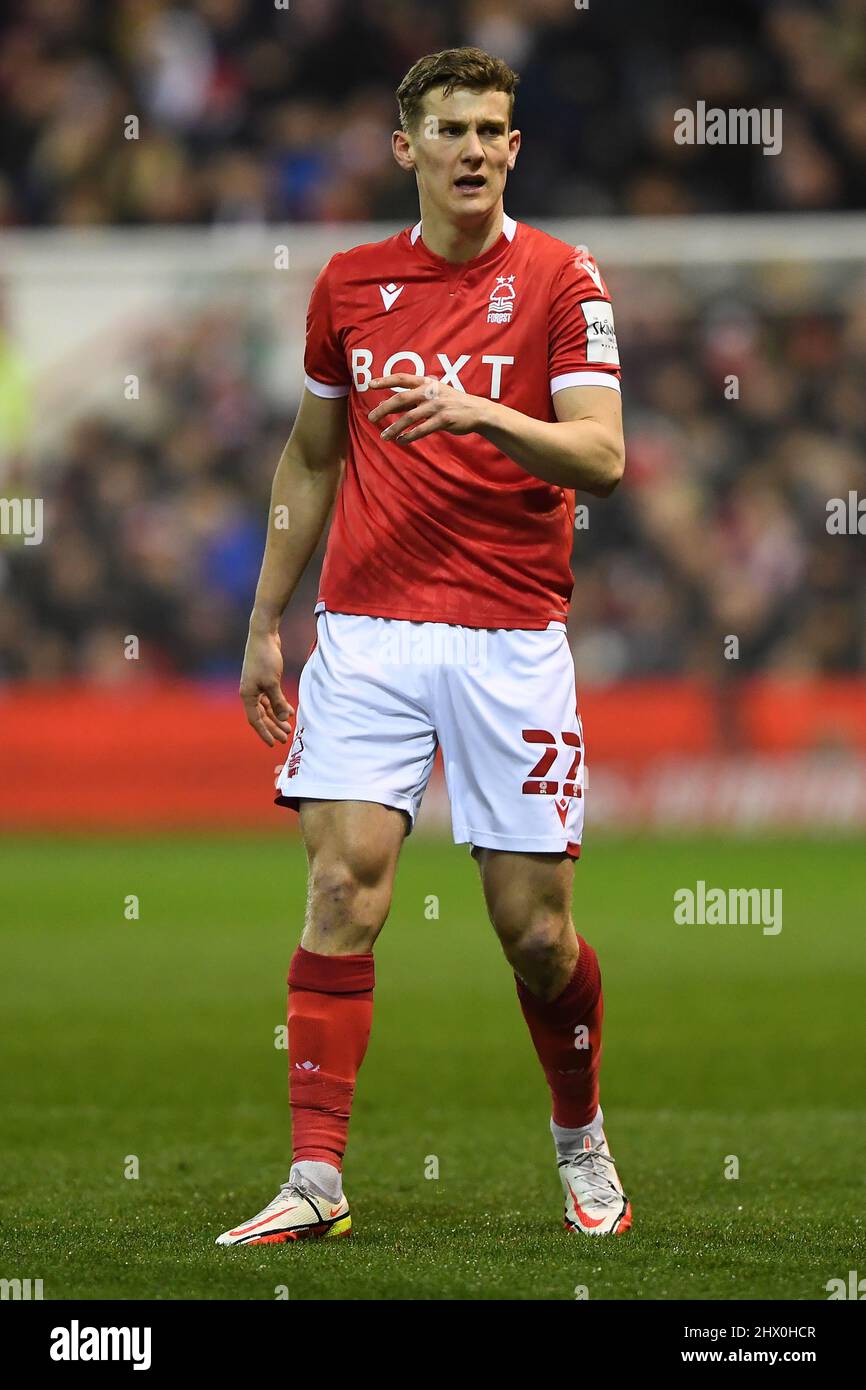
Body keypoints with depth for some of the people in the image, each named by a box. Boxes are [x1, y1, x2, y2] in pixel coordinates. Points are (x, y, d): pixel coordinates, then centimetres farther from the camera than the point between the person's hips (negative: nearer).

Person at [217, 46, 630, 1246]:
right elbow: (309, 461, 21)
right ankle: (316, 1179, -11)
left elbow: (601, 456, -11)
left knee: (536, 931, 0)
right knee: (343, 885, -12)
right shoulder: (349, 284, 10)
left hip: (511, 640, -2)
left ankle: (582, 1145, 26)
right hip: (366, 629, 2)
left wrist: (479, 415, -27)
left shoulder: (560, 280, -1)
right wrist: (265, 624, 19)